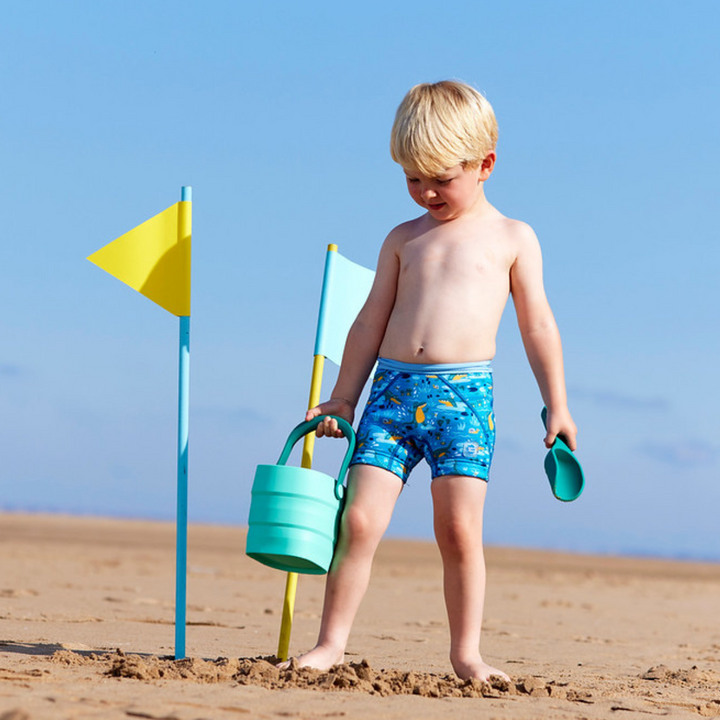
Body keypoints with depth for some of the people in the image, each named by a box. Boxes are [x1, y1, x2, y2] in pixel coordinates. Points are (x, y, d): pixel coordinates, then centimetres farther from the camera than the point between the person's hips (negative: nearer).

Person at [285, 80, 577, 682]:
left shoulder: (512, 238, 8)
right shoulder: (404, 239, 15)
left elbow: (537, 324, 9)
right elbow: (372, 322, 17)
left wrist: (556, 405, 6)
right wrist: (343, 399, 16)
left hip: (464, 395, -2)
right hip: (393, 389, 2)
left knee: (459, 529, -6)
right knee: (359, 520, -5)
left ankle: (467, 653, 5)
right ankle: (331, 644, 3)